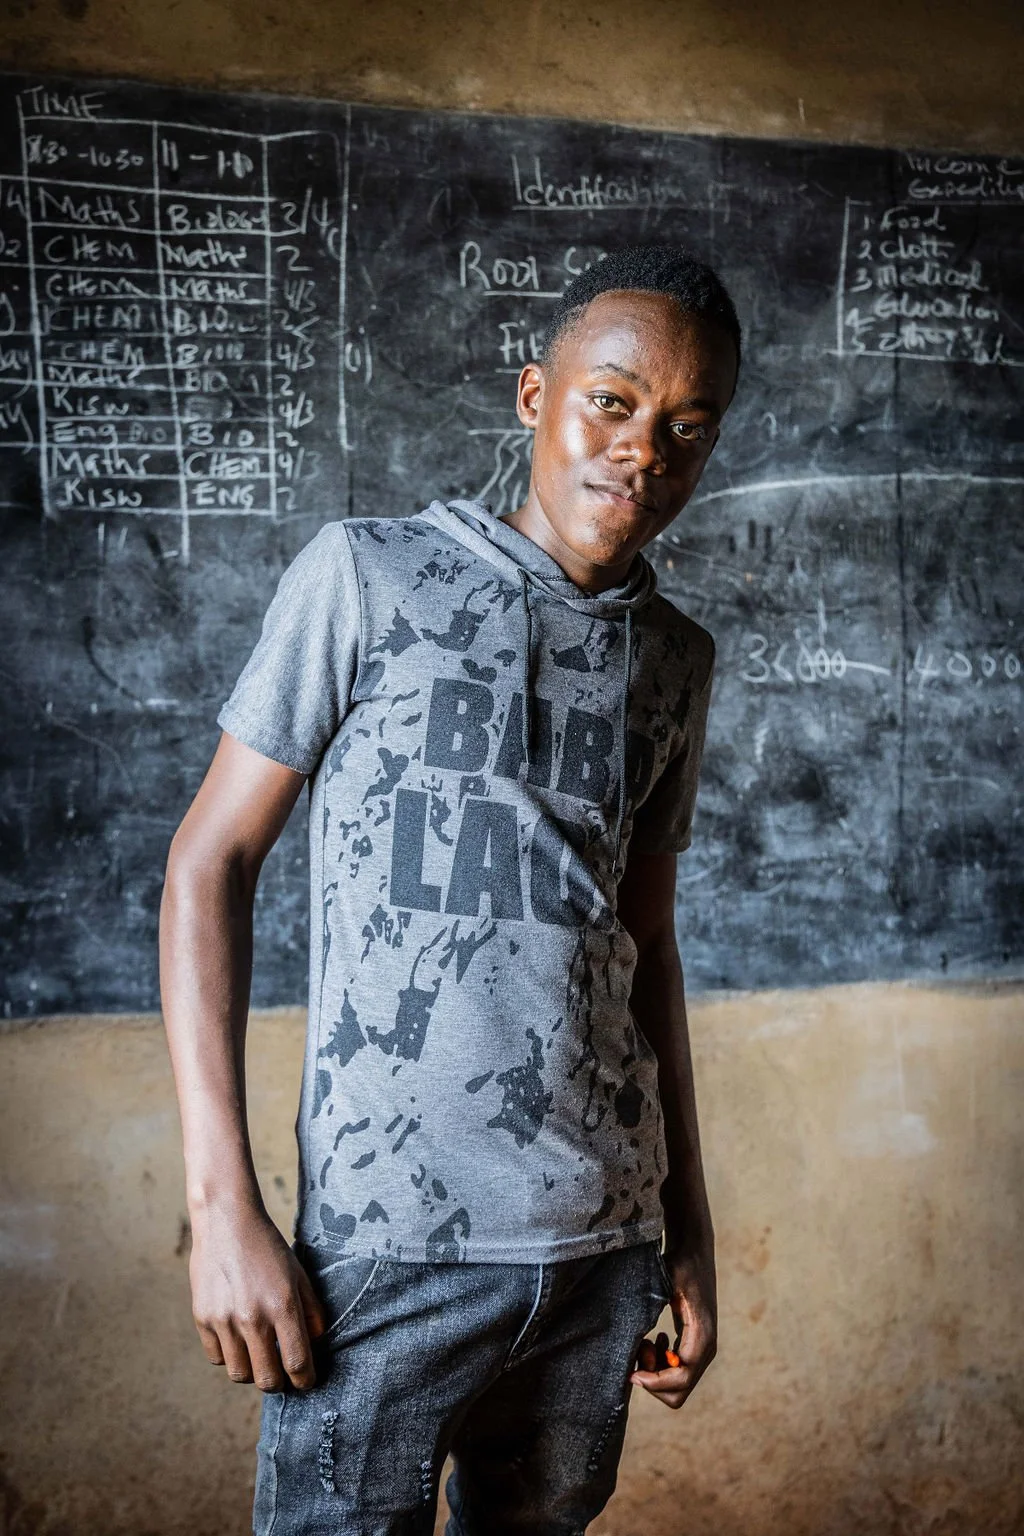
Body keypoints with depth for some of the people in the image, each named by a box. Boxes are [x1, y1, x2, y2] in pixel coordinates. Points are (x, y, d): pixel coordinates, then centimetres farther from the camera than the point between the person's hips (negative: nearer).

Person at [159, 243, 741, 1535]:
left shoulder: (675, 659, 9)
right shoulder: (368, 576, -5)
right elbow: (212, 859, -5)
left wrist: (690, 1230, 16)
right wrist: (222, 1205, -11)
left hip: (605, 1242, 5)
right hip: (389, 1245, -4)